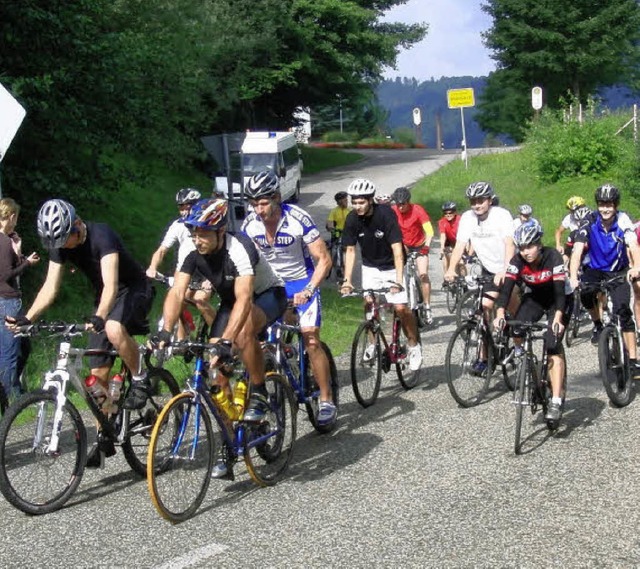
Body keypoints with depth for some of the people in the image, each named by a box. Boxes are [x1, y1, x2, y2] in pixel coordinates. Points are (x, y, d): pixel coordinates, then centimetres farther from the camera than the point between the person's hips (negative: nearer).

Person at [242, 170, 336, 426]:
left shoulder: (298, 220, -24)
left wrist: (308, 291, -31)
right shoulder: (250, 224, -11)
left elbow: (324, 260, -20)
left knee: (311, 341, -14)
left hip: (301, 282, -4)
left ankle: (327, 401, -4)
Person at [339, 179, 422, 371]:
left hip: (391, 266, -4)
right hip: (370, 267, 4)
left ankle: (414, 345, 5)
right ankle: (373, 343, 15)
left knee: (401, 307, -13)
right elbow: (350, 250, -5)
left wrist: (398, 281, -36)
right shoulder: (352, 219, -13)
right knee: (369, 304, -6)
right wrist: (347, 280, -15)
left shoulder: (385, 214, -26)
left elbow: (397, 249, -28)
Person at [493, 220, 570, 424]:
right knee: (516, 330, -27)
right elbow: (506, 288, -27)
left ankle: (556, 401, -22)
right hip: (534, 298, 3)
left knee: (553, 345, -21)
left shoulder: (553, 257, -29)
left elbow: (560, 292, -35)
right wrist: (500, 314, -44)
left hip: (557, 301, -3)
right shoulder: (517, 261, -21)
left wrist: (557, 319, -49)